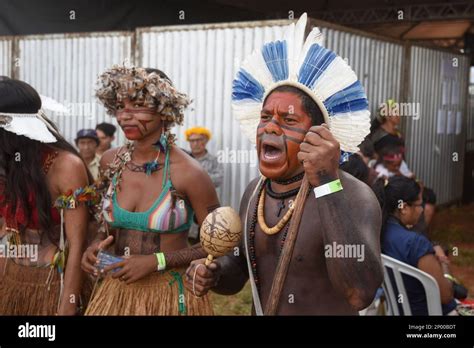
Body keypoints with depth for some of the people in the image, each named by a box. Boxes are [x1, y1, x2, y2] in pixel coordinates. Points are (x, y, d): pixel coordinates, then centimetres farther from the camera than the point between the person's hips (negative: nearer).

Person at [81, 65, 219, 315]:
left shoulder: (189, 173, -17)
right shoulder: (110, 162, -2)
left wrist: (157, 261, -18)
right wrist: (96, 245, -4)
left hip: (170, 295, -4)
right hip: (114, 292, 4)